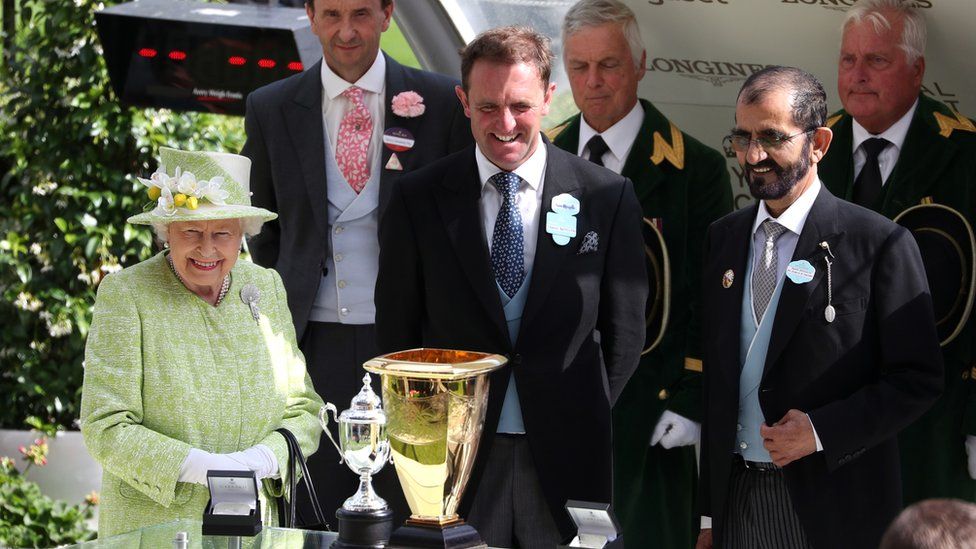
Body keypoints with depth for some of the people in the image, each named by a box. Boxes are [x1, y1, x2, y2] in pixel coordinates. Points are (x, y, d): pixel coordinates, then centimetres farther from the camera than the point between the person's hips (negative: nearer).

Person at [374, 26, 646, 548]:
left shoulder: (608, 196, 0)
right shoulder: (416, 200, 1)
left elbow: (624, 329, 6)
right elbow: (396, 329, 6)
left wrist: (608, 431, 4)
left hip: (568, 458, 0)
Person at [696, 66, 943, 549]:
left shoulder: (880, 243, -8)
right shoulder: (722, 237, 9)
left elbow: (918, 379, -7)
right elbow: (714, 379, 11)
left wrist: (821, 431, -17)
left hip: (833, 509, -4)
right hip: (735, 498, 4)